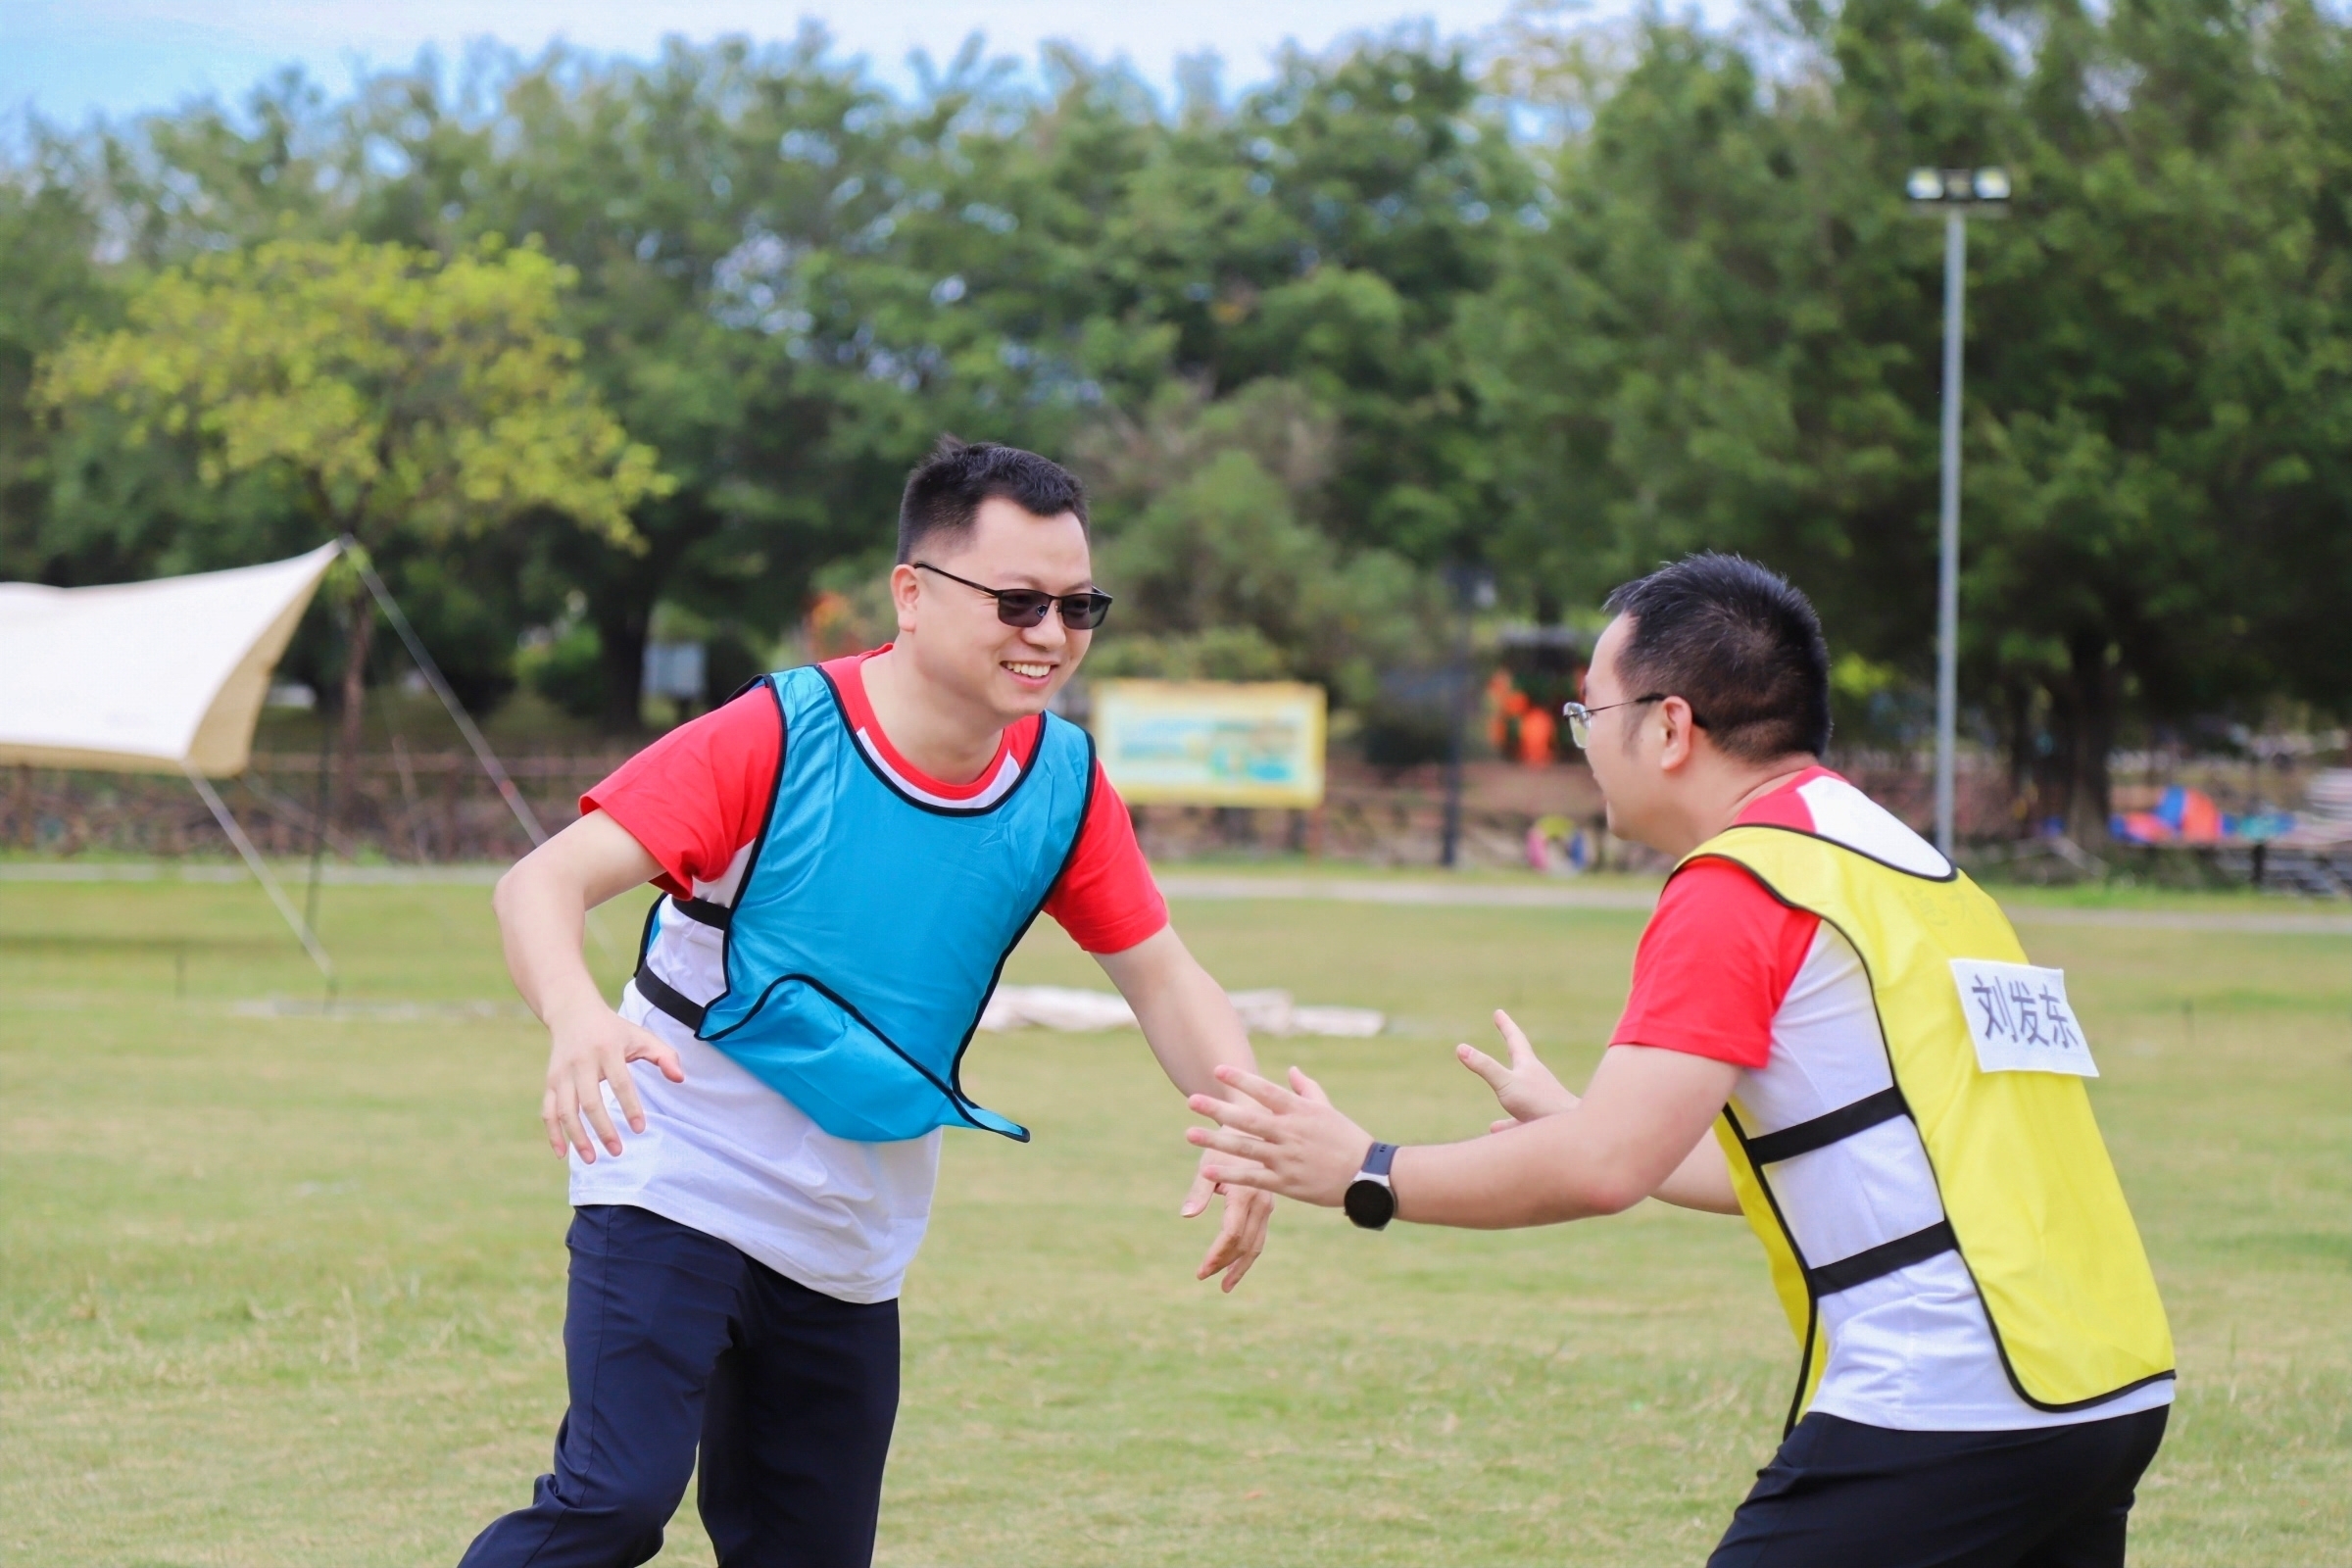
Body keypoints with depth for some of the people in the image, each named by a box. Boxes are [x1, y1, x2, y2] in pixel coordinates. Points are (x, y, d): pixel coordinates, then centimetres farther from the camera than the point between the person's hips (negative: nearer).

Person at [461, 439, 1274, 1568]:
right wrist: (576, 1019, -45)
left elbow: (1164, 979, 6)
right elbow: (544, 883, -23)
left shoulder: (1064, 783, -3)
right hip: (678, 1189, -5)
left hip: (854, 1252, 5)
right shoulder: (780, 739, -18)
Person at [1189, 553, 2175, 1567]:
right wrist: (1566, 1119, 38)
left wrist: (1367, 1176, -2)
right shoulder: (1907, 864, 19)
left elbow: (1603, 1167, -15)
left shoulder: (1736, 887, -7)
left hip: (1941, 1415, -9)